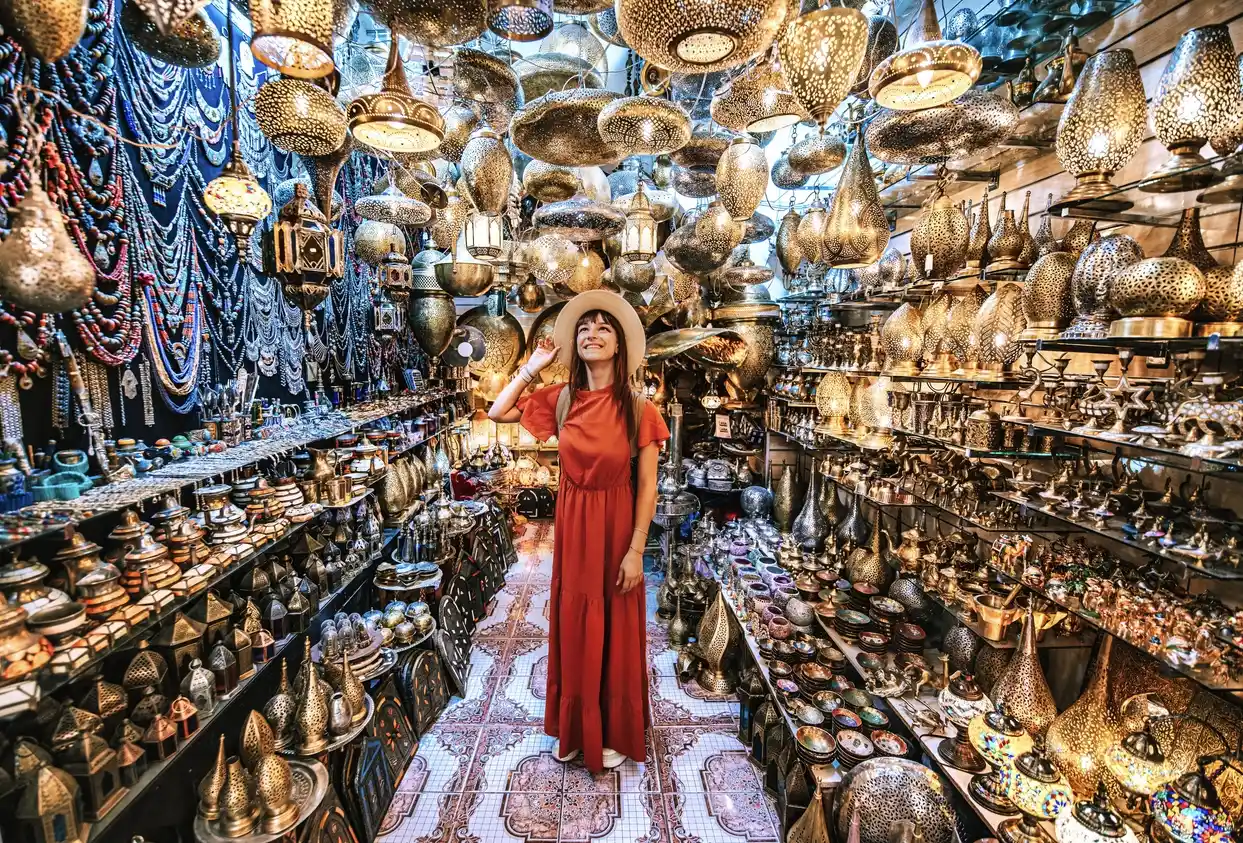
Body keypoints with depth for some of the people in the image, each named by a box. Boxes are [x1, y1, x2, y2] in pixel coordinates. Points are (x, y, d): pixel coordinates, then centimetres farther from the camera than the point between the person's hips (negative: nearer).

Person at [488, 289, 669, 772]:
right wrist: (534, 366, -1)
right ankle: (575, 730, 40)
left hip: (616, 525, -3)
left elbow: (647, 485, -11)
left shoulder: (638, 408, -13)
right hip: (571, 524, 4)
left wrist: (636, 551, -12)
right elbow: (498, 412, 4)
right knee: (572, 626, 17)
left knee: (616, 630, 13)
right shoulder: (560, 400, -3)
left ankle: (616, 734, 37)